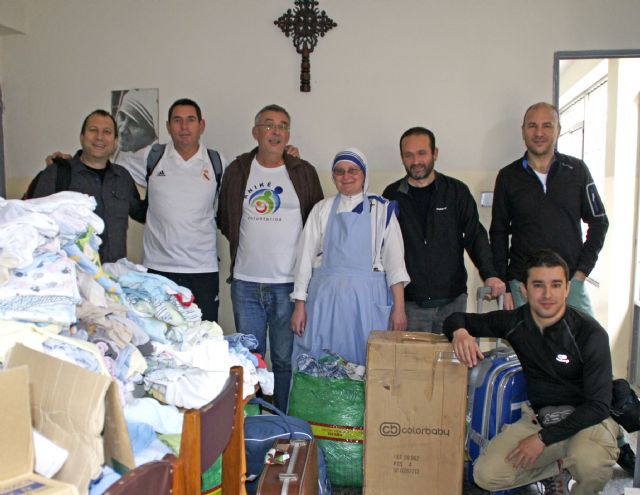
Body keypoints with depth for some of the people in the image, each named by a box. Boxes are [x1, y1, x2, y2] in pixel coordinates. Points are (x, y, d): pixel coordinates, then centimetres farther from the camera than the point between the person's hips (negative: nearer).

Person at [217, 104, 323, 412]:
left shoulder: (304, 172, 4)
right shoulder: (237, 170, 8)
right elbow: (224, 218, 17)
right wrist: (243, 244, 10)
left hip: (289, 283, -2)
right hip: (246, 283, 2)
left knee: (286, 360, 5)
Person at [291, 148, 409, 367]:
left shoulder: (381, 209, 3)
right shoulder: (322, 209, 8)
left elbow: (394, 259, 0)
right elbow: (305, 256, 6)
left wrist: (399, 306, -8)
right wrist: (299, 305, 1)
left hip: (367, 300, -1)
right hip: (325, 299, 2)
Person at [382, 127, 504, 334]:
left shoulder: (456, 191, 3)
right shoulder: (392, 195, 4)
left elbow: (475, 236, 2)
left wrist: (489, 274, -13)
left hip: (452, 301, 1)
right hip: (409, 302, 0)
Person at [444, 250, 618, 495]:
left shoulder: (590, 334, -18)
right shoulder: (515, 322, -7)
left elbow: (598, 406, -17)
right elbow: (457, 318, 4)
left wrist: (543, 438, -22)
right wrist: (460, 332, -22)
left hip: (586, 419, -4)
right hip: (538, 416, 4)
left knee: (590, 463, -37)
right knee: (486, 475, -11)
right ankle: (557, 469, 15)